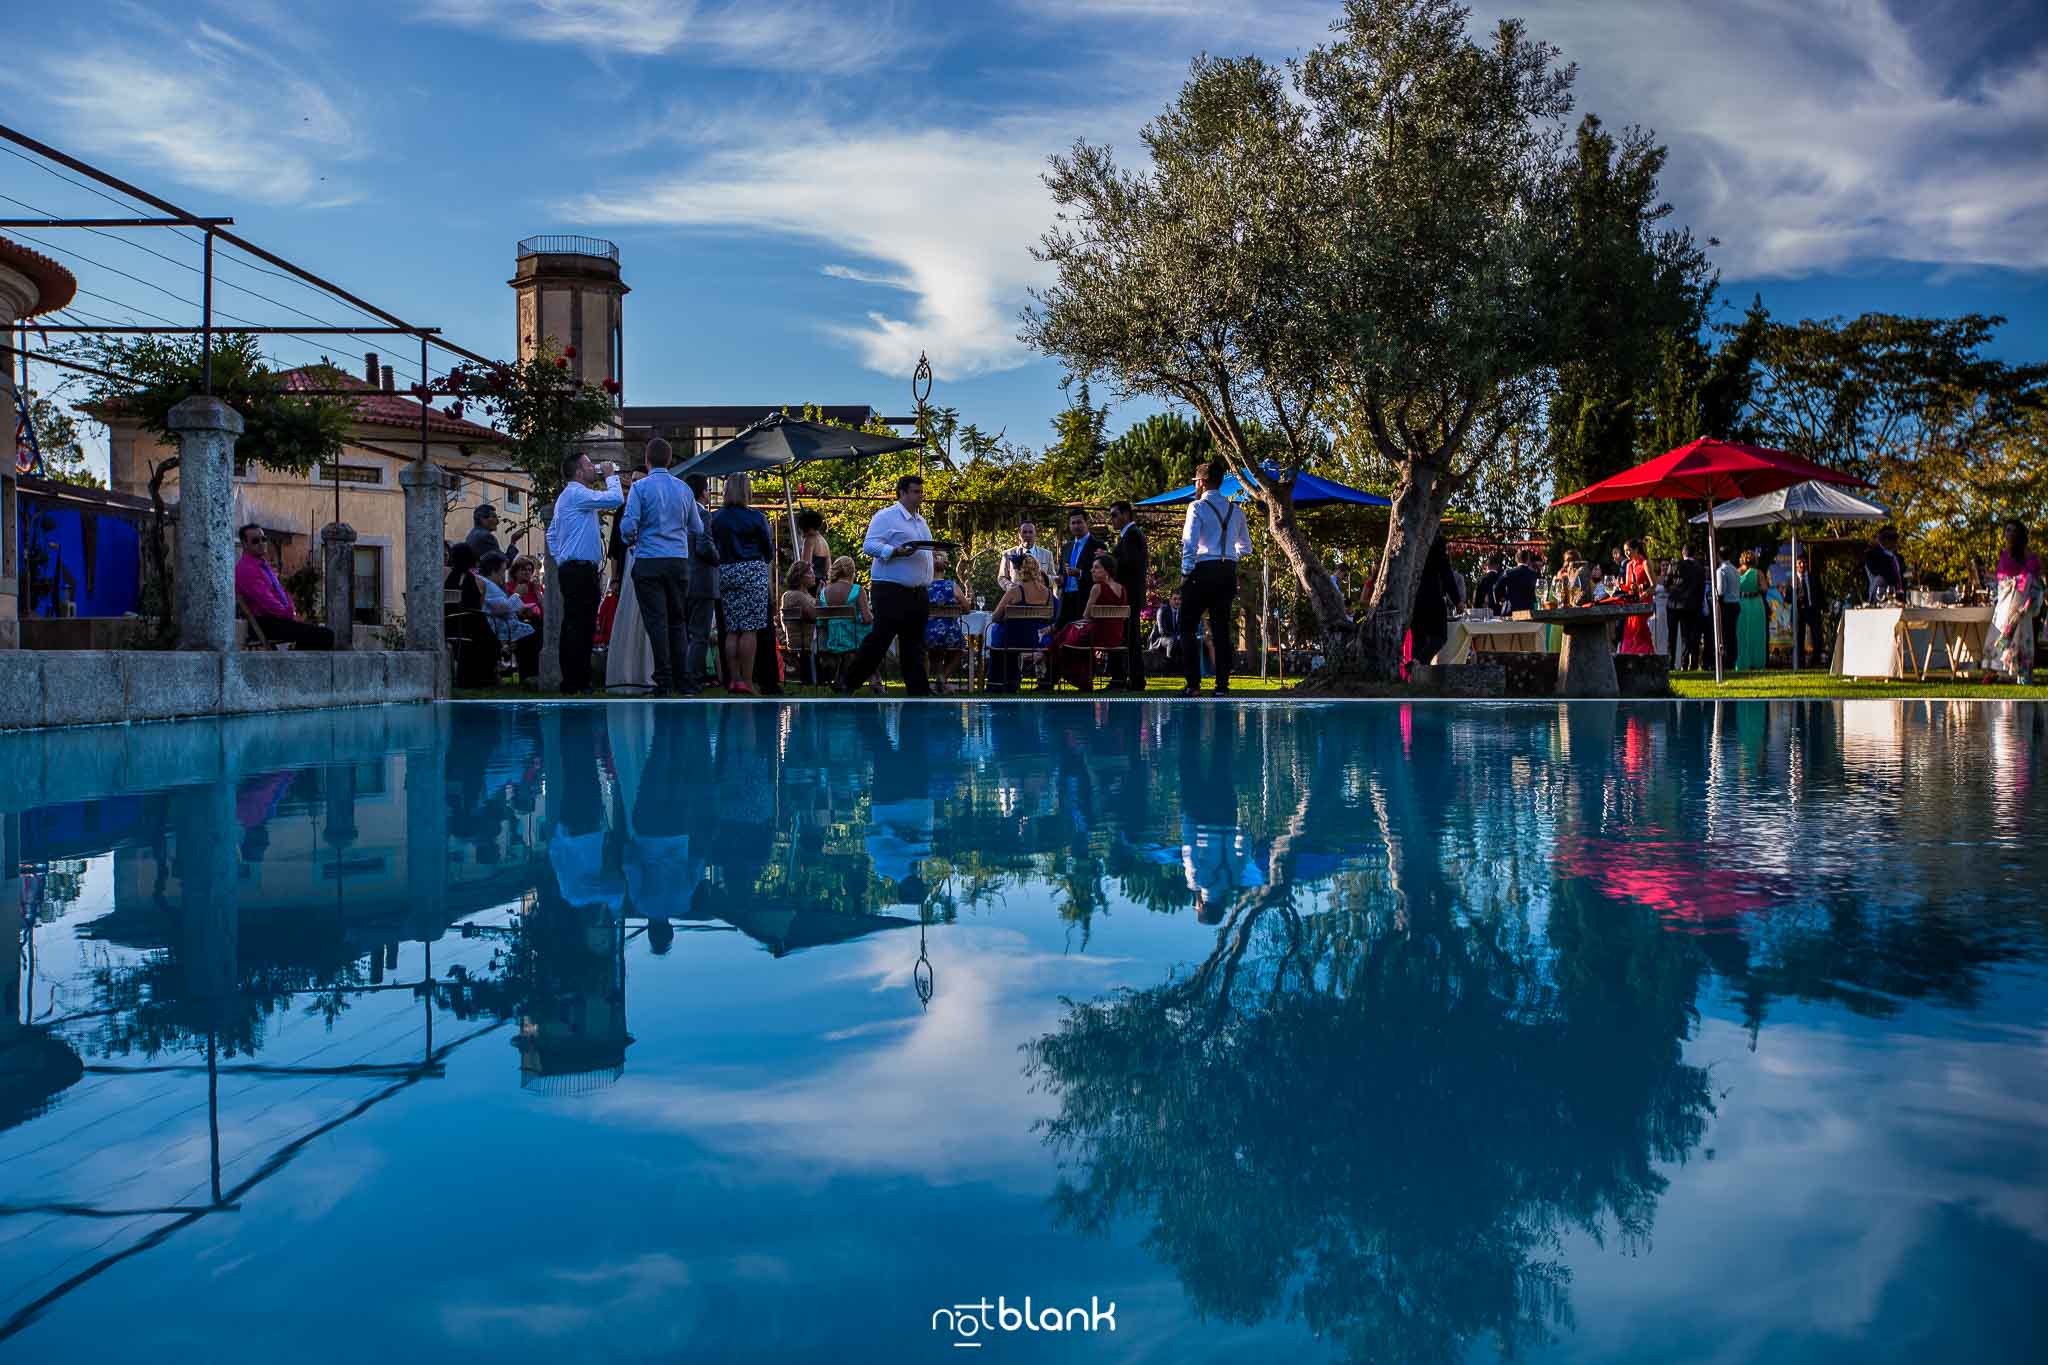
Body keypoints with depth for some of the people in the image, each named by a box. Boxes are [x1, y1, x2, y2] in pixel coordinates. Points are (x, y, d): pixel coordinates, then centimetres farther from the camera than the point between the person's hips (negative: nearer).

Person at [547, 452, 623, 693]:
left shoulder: (567, 496, 23)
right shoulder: (577, 494, -11)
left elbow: (552, 533, 28)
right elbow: (615, 499, -20)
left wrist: (560, 559, 23)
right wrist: (611, 476, -5)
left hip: (571, 570, 11)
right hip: (580, 570, -11)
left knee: (583, 626, 11)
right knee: (578, 626, -11)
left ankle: (577, 679, 15)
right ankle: (574, 682, -11)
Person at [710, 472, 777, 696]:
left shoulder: (717, 519, 5)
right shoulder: (756, 518, -5)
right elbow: (768, 551, 2)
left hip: (725, 573, 4)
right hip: (752, 571, -4)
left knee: (732, 630, 8)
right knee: (750, 629, -4)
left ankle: (733, 679, 8)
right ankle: (747, 680, -7)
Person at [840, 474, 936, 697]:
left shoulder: (921, 520, 20)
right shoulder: (885, 517, -6)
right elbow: (868, 546, -16)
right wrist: (894, 551, -28)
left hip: (918, 592, 8)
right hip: (891, 590, -8)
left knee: (914, 644, 8)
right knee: (880, 638, -9)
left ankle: (918, 690, 9)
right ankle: (848, 682, -1)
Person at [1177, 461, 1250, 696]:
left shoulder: (1198, 507, -6)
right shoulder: (1235, 510, 13)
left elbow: (1189, 543, -13)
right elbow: (1245, 547, 19)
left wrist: (1186, 572, -7)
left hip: (1202, 571, -6)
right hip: (1228, 572, 6)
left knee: (1188, 627, 1)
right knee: (1222, 629, 7)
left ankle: (1193, 684, -5)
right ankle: (1222, 684, 6)